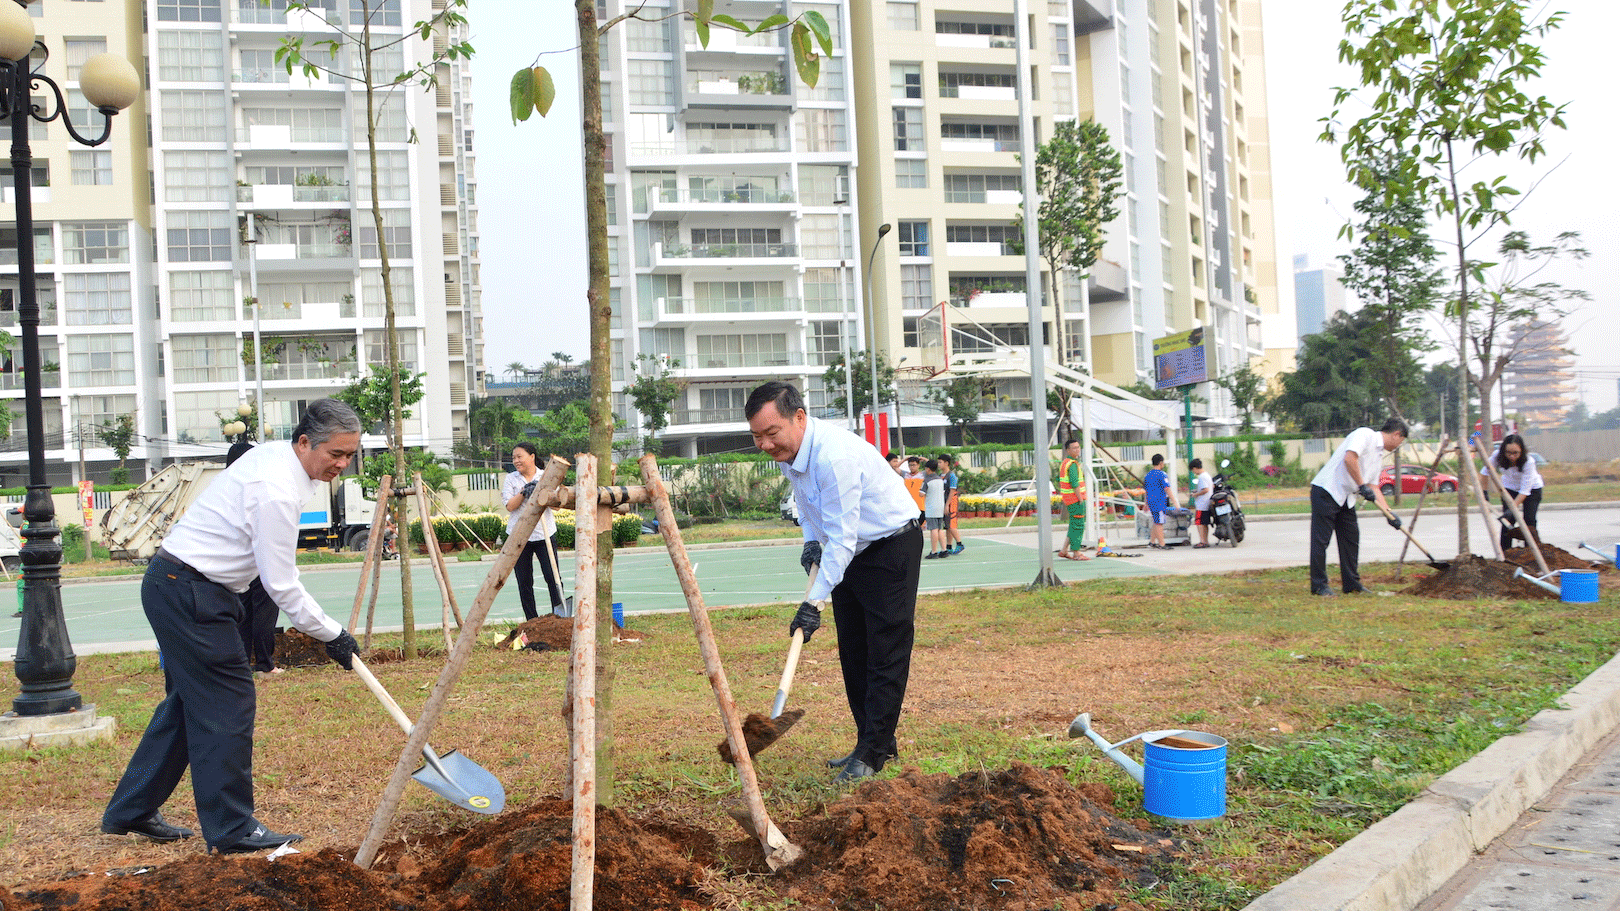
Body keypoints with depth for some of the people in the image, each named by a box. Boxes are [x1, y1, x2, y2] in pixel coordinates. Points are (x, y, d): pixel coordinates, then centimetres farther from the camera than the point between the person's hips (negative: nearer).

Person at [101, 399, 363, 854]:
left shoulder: (275, 455, 6)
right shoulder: (276, 492, -25)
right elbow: (281, 585, -21)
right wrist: (330, 634, -12)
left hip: (173, 584, 11)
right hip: (189, 593, -11)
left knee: (188, 700, 16)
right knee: (225, 701, -7)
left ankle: (130, 811, 26)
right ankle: (231, 828, 0)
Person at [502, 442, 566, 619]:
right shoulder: (511, 479, 6)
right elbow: (510, 506, -4)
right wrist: (524, 492, -16)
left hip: (544, 533, -1)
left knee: (552, 577, -7)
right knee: (524, 582, 2)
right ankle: (532, 623, 10)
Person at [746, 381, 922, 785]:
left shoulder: (835, 455, -33)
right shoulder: (786, 449, -4)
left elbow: (841, 537, -32)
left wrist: (815, 602, -31)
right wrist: (811, 539, 5)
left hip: (891, 546, -9)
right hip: (849, 551, 9)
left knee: (886, 651, -8)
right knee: (852, 652, 10)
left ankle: (873, 752, -6)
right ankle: (875, 744, 18)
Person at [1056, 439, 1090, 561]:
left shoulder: (1064, 463, 15)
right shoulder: (1073, 464, -16)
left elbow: (1058, 480, 23)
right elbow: (1074, 483, -22)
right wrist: (1081, 499, -19)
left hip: (1068, 498, 10)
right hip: (1075, 498, -10)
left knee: (1074, 526, 14)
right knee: (1078, 526, -5)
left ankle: (1064, 550, 14)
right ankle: (1076, 553, -2)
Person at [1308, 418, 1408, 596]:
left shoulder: (1379, 454, 19)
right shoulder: (1365, 434, -9)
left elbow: (1373, 487, 19)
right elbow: (1349, 459, -24)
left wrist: (1389, 513, 12)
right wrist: (1362, 486, -19)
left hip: (1346, 497, 10)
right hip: (1326, 490, -10)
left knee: (1351, 537, 11)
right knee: (1321, 539, -6)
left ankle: (1351, 583, 19)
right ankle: (1318, 584, -1)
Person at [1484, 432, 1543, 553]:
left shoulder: (1528, 462, -35)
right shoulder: (1497, 456, -27)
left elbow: (1525, 491, -34)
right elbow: (1485, 471, -6)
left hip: (1532, 488, -3)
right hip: (1510, 487, 3)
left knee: (1529, 520, -16)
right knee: (1507, 521, -9)